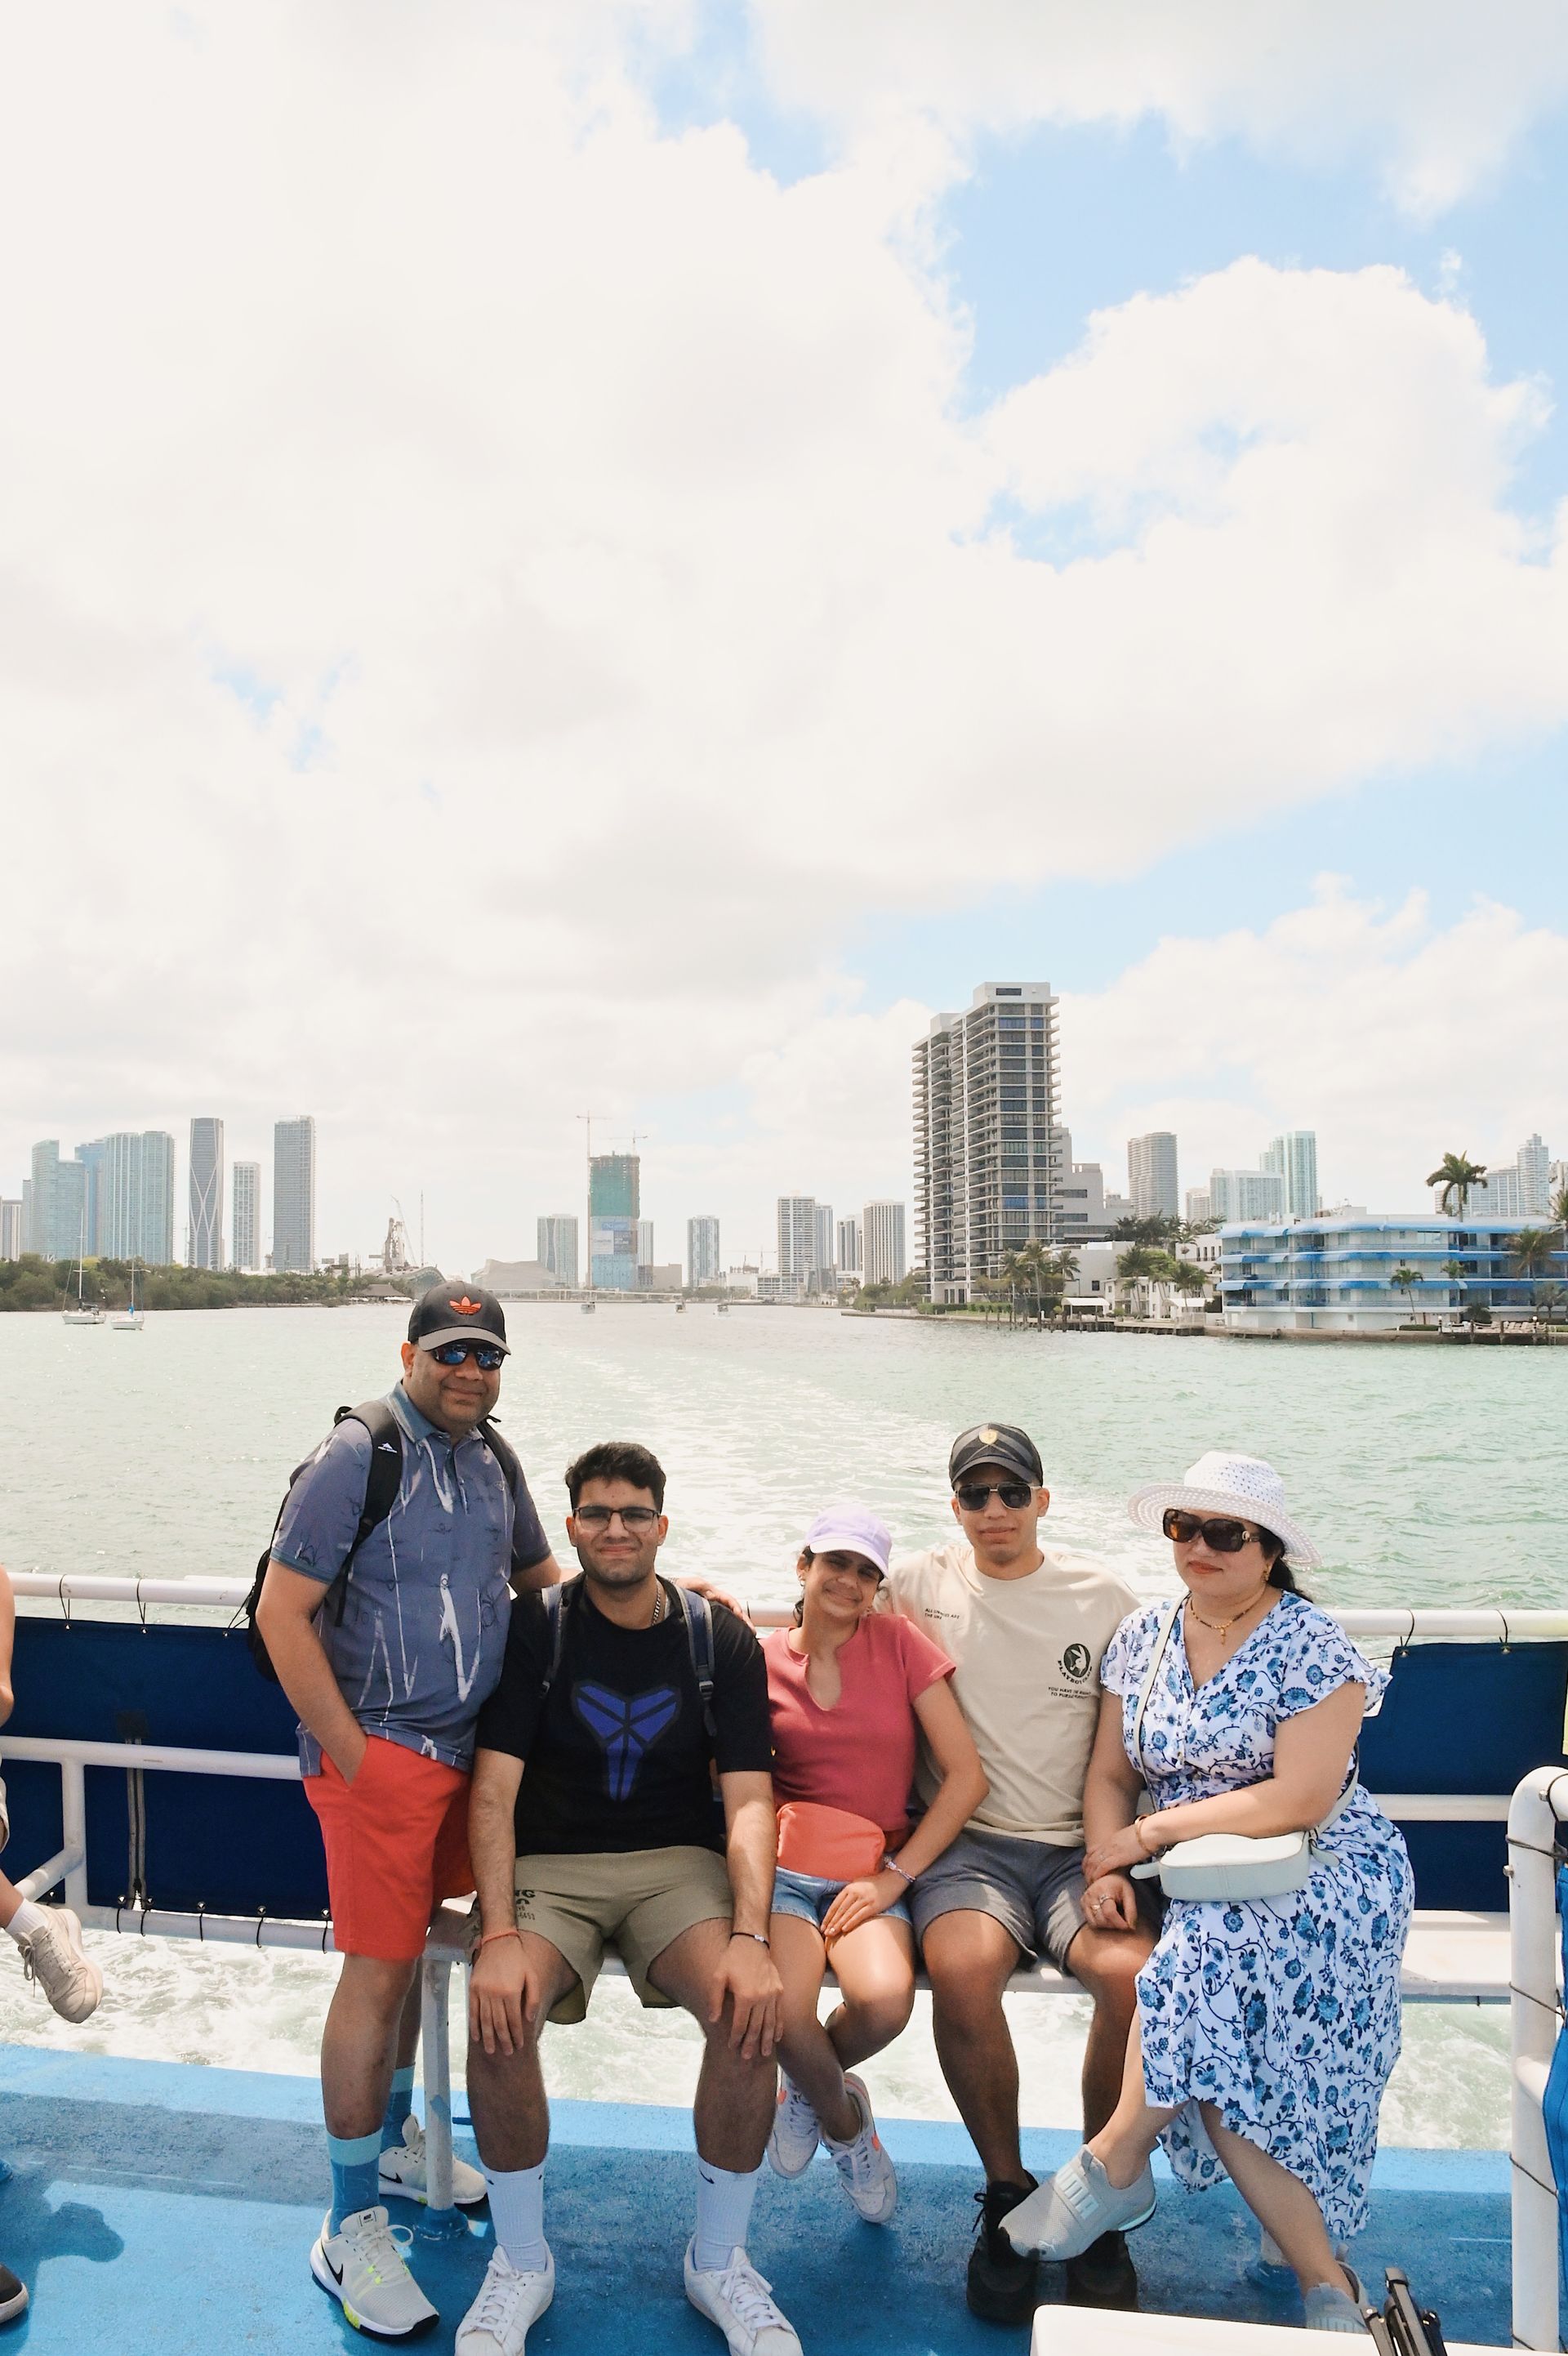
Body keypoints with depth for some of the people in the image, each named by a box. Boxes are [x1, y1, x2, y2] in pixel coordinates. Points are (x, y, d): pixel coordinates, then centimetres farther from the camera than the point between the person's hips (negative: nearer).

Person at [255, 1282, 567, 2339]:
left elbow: (544, 1579, 23)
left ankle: (392, 2142, 40)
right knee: (378, 1969, -3)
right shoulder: (357, 1456, -13)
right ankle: (351, 2231, 13)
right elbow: (281, 1613, -14)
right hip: (379, 1750, -6)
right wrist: (351, 1753, -15)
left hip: (466, 1746, 7)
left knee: (406, 1944, 20)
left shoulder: (493, 1460, 8)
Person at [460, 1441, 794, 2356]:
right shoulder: (534, 1630, -2)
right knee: (498, 2016, -29)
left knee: (754, 2012, -26)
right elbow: (494, 1792, -7)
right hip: (548, 1867, 0)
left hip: (677, 1863, 1)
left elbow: (748, 1801, -5)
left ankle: (721, 2260, 1)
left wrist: (750, 1937, -21)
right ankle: (522, 2263, 0)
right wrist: (499, 1934, -21)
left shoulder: (720, 1640, 0)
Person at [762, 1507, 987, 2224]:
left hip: (874, 1874, 0)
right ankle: (845, 2123, 11)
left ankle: (806, 2085, 10)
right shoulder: (761, 1656, 3)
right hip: (784, 1866, 0)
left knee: (885, 2001, -30)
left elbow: (966, 1777, -1)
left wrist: (895, 1875, -7)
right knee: (782, 2010, -29)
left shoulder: (899, 1642, 1)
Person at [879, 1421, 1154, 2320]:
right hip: (967, 1843, 0)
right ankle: (1008, 2195, -4)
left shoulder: (1104, 1596, 8)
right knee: (964, 1968, -32)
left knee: (1134, 1972, -30)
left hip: (1078, 1846, 1)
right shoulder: (920, 1582, 9)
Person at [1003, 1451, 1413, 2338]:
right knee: (1215, 2063, -20)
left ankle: (1113, 2166, -14)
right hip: (1198, 1893, 5)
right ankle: (1329, 2288, -7)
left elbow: (1300, 1799, -19)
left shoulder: (1312, 1646, -10)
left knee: (1205, 1955, -32)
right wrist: (1106, 1865, -9)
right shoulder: (1144, 1639, 7)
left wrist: (1155, 1832, -15)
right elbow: (1112, 1775, 10)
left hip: (1322, 1874, -4)